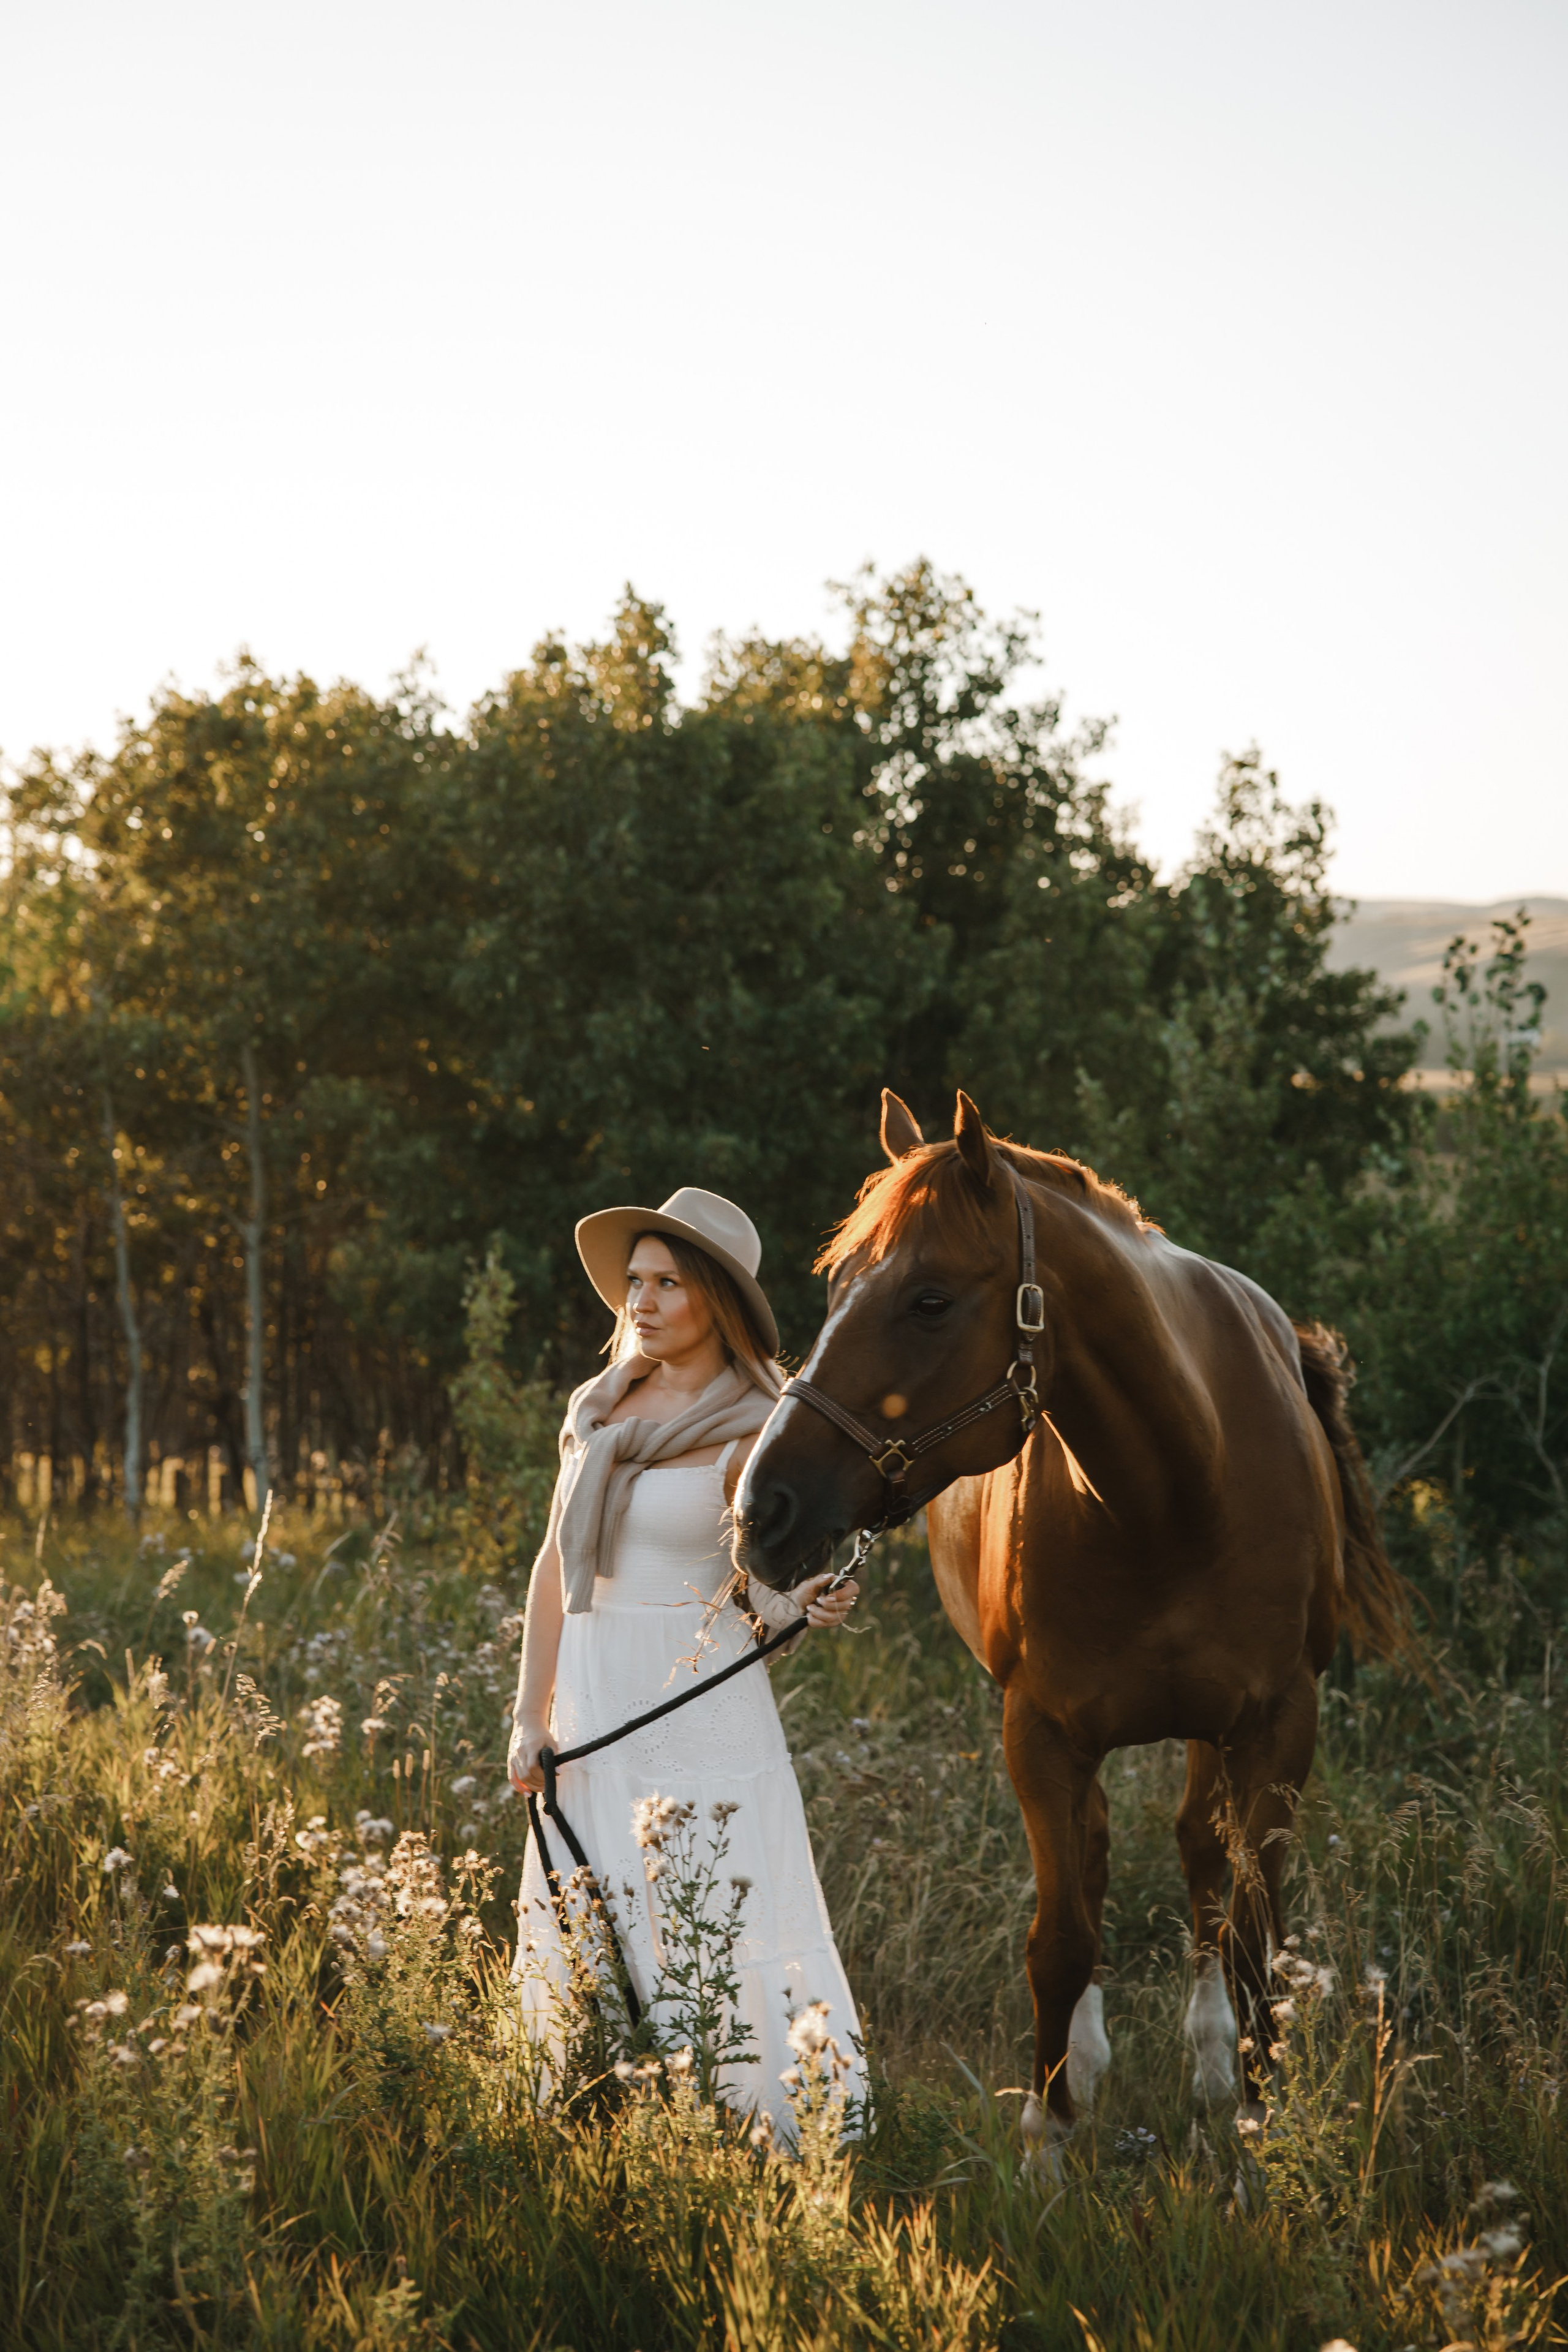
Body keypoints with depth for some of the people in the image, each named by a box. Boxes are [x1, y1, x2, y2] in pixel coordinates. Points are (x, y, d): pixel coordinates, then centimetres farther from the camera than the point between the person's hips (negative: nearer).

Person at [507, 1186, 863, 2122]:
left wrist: (810, 1605, -29)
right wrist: (531, 1717, 9)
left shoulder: (751, 1433, -7)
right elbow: (557, 1567, 13)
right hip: (593, 1710, 6)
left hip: (703, 1711, -6)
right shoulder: (596, 1411, 9)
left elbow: (762, 1588, -6)